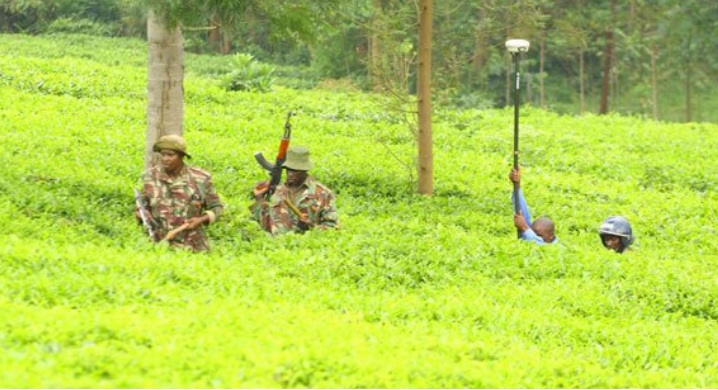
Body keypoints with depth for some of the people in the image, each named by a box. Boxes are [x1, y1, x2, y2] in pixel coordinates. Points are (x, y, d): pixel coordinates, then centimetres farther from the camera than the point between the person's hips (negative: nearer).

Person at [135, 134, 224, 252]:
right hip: (160, 246, 1)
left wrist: (201, 220, -12)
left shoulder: (200, 178, -3)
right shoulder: (150, 177, 1)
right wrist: (142, 215, -11)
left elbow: (216, 207, 6)